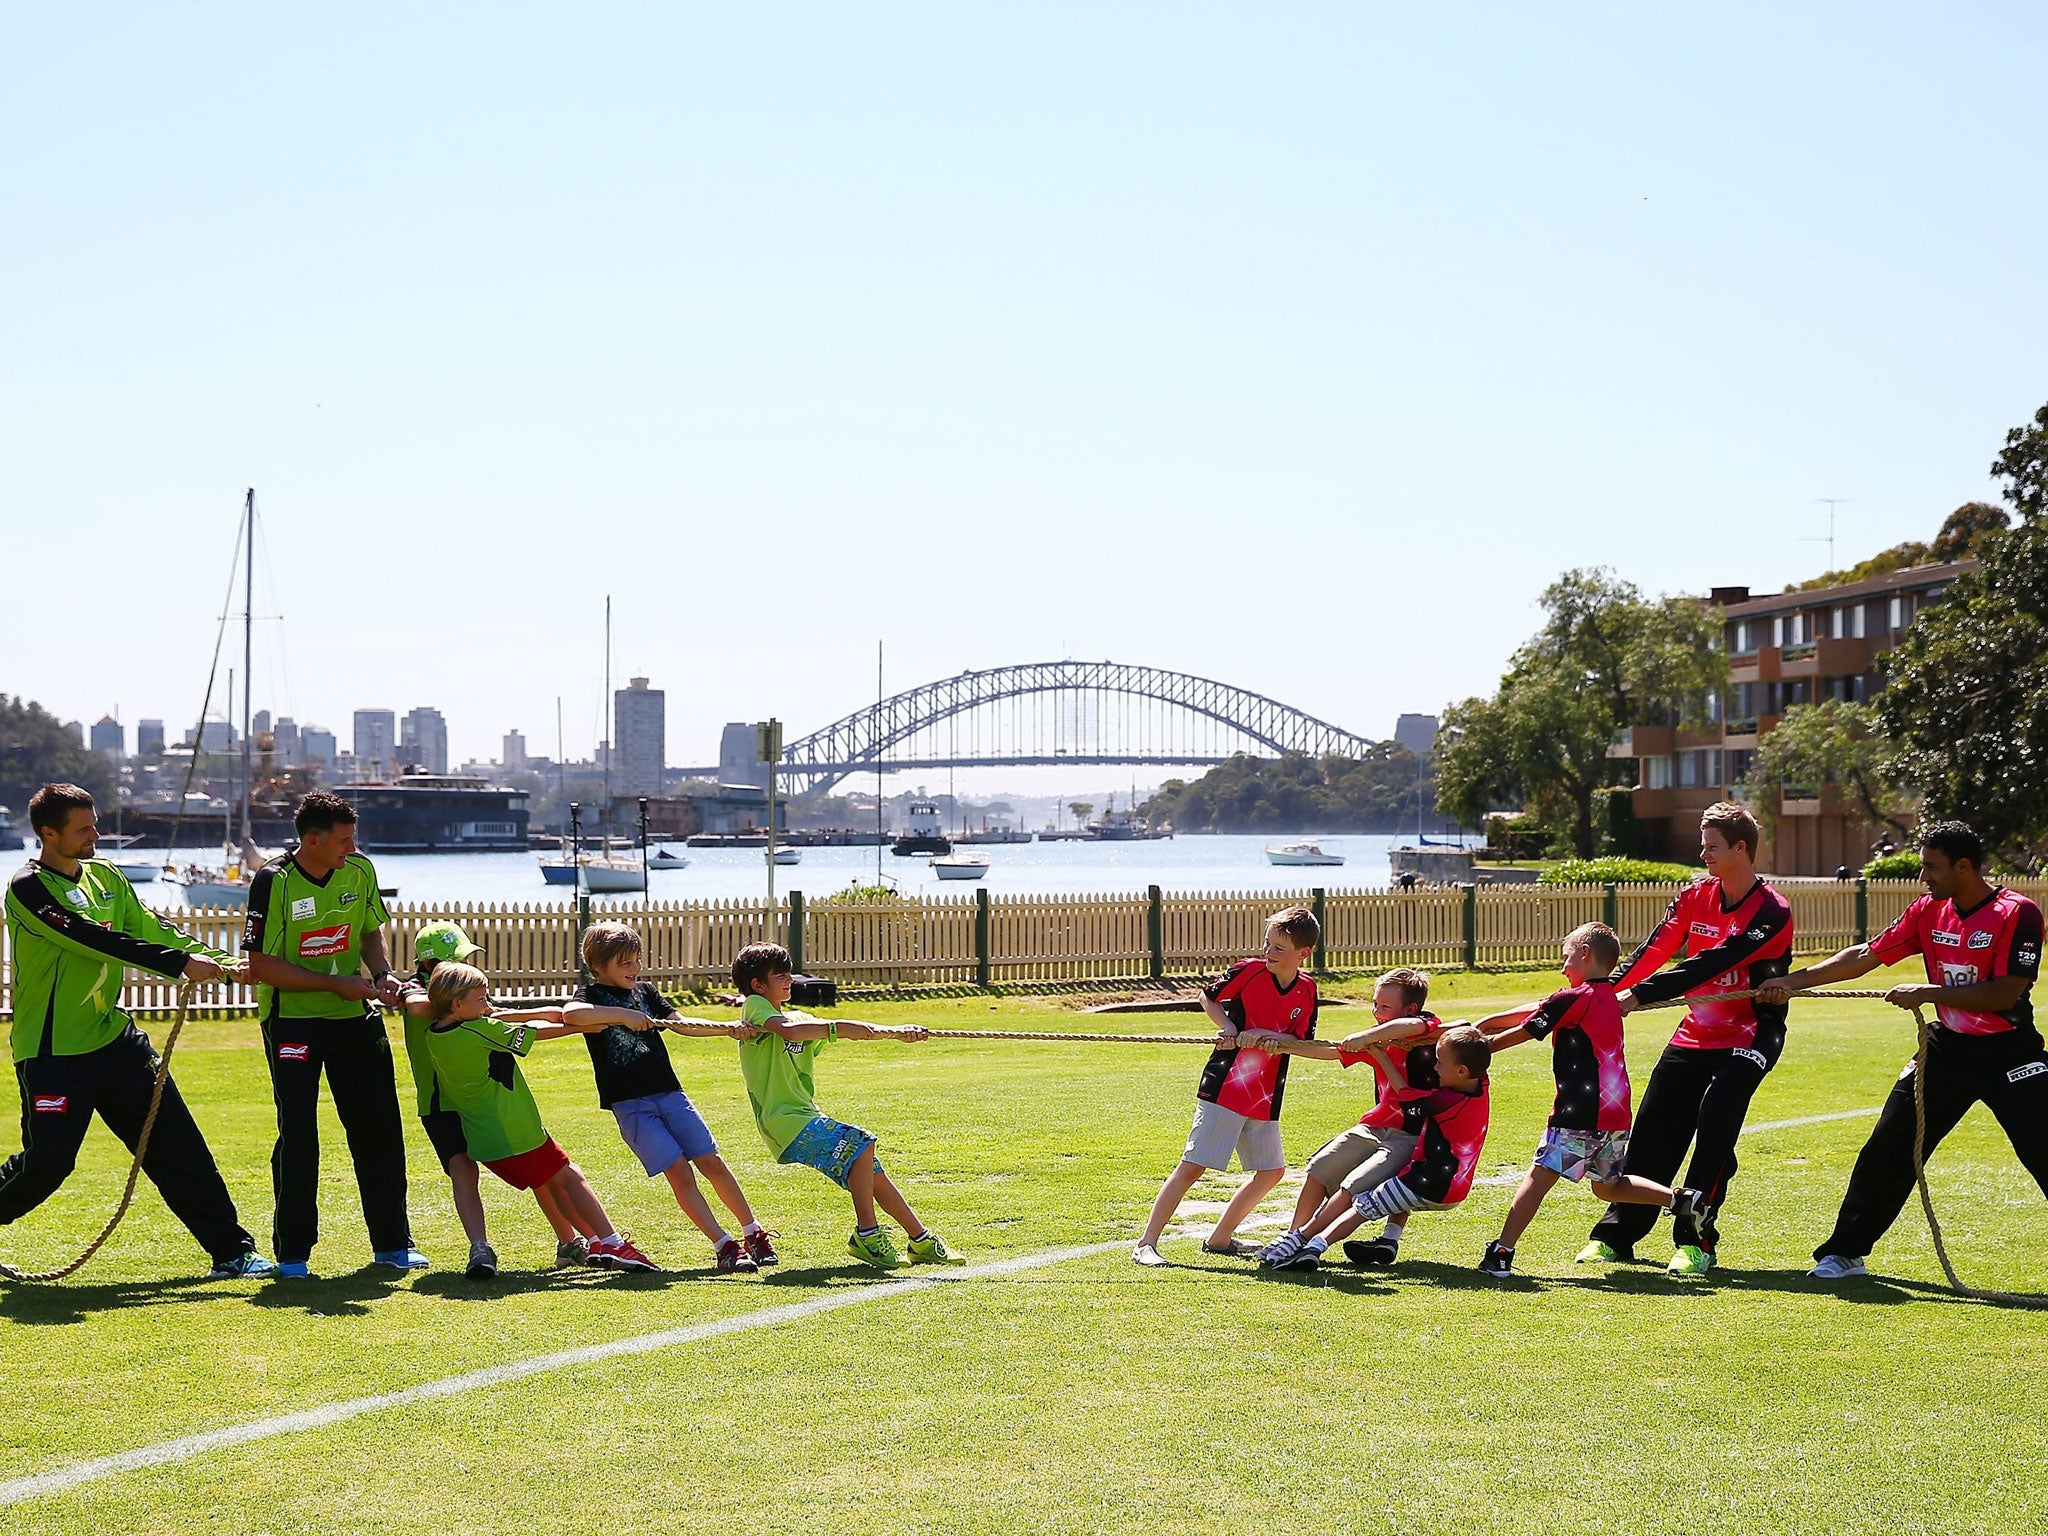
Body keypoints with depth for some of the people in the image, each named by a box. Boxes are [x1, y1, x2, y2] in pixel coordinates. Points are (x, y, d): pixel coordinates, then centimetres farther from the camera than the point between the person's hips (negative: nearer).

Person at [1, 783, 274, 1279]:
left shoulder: (106, 876, 10)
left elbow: (150, 930, 11)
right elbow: (94, 940, -22)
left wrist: (222, 960, -3)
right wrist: (181, 964, -24)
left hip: (113, 1037, 7)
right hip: (51, 1052, -7)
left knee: (177, 1144, 1)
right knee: (47, 1162, -6)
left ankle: (230, 1251, 3)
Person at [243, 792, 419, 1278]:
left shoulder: (359, 871, -1)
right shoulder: (273, 882, -16)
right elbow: (261, 965, -17)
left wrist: (382, 974, -6)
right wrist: (336, 983, -19)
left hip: (355, 1018, 5)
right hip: (292, 1021, -5)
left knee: (379, 1128, 5)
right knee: (298, 1133, -8)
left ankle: (392, 1243, 18)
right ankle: (292, 1252, 3)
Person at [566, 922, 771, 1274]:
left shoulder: (644, 991, 16)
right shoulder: (592, 995, -1)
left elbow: (682, 1024, 14)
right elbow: (570, 1014, -24)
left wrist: (727, 1029, 1)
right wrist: (623, 1015, -28)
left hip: (670, 1094, 5)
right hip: (630, 1104, -5)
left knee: (712, 1163, 2)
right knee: (679, 1173, -12)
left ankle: (754, 1235, 14)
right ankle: (724, 1247, -12)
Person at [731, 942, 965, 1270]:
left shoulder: (797, 1018, 20)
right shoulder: (755, 1008, -5)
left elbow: (858, 1031, 17)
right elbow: (789, 1031, -26)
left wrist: (895, 1032, 3)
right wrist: (837, 1027, -25)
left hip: (807, 1116, 9)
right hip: (785, 1120, -9)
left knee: (872, 1172, 8)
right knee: (860, 1144, -24)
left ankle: (921, 1240, 18)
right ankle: (866, 1235, -18)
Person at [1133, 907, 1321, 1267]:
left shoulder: (1307, 989, 2)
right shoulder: (1249, 971, -8)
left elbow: (1299, 1042, -2)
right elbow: (1208, 996, 5)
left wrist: (1261, 1036, -19)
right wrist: (1229, 1028, -11)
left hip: (1265, 1097, 6)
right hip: (1224, 1086, -6)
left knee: (1272, 1171, 12)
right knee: (1193, 1165, -12)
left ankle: (1219, 1238, 25)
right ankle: (1146, 1244, -11)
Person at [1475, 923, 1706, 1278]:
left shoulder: (1572, 999, -8)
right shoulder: (1609, 998, 18)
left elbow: (1522, 1032, 0)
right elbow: (1539, 1011, 22)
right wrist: (1485, 1023, 27)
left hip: (1582, 1115, -8)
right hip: (1616, 1113, 8)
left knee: (1541, 1175, -8)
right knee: (1607, 1186, 22)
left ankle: (1502, 1253, -12)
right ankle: (1682, 1200, 12)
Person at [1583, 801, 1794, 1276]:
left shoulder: (1771, 912, -17)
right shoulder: (1695, 897, 3)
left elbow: (1710, 964, -26)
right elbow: (1653, 951, -3)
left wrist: (1638, 995, -30)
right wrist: (1608, 993, -19)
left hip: (1749, 1036, -6)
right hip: (1696, 1034, 6)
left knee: (1715, 1124, -23)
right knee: (1653, 1130, 4)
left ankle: (1698, 1241, -14)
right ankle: (1615, 1236, 14)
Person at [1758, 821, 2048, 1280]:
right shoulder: (1928, 911, 3)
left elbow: (2005, 993, -21)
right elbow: (1866, 956, 7)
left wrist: (1929, 993, -22)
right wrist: (1794, 981, 3)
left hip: (2008, 1052, -5)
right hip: (1947, 1048, 5)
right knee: (1887, 1151, 4)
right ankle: (1845, 1253, 13)